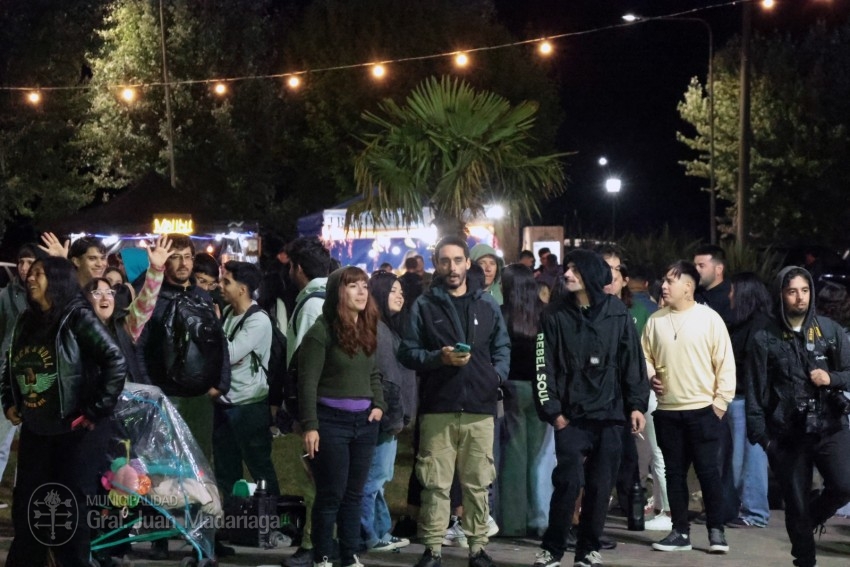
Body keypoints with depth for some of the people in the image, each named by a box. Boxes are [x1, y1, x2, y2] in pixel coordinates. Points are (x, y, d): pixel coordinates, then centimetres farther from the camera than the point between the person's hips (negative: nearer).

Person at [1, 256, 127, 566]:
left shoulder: (77, 318, -12)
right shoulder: (26, 322, 8)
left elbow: (116, 362, -19)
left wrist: (95, 412, -18)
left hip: (74, 435, -6)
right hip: (34, 433, 6)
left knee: (69, 516, 1)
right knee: (27, 512, 12)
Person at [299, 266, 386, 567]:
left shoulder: (368, 329, 12)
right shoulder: (322, 330, -10)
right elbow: (308, 381, -12)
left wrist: (379, 405, 4)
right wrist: (310, 426, -16)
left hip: (364, 420, 6)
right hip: (331, 420, -6)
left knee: (354, 493, 11)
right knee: (331, 493, -1)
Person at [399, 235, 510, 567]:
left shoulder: (487, 304, 14)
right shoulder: (424, 305, 7)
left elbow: (503, 347, 18)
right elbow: (408, 352, 4)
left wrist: (497, 375, -1)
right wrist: (439, 357, -13)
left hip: (480, 408, 2)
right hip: (437, 408, -2)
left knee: (477, 482, 5)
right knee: (435, 483, -2)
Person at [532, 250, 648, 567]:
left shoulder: (617, 313, 4)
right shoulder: (555, 315, 2)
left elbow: (633, 361, 6)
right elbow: (544, 366, 0)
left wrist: (636, 404, 0)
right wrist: (552, 410, -6)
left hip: (609, 414, 1)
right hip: (571, 416, -1)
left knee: (601, 485, 4)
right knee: (569, 482, -9)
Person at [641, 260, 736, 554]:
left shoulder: (709, 318, -6)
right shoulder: (655, 320, 4)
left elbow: (725, 362, -5)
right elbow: (645, 356, 14)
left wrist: (721, 401, -8)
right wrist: (651, 376, -5)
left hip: (702, 409, -4)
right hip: (667, 410, 4)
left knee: (708, 470, -1)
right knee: (675, 472, 9)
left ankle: (716, 530, 10)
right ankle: (680, 532, 16)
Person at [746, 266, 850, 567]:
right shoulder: (765, 338, 2)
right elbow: (756, 390, 2)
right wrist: (760, 433, -3)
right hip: (788, 434, -1)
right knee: (796, 505, 3)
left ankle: (808, 520, 15)